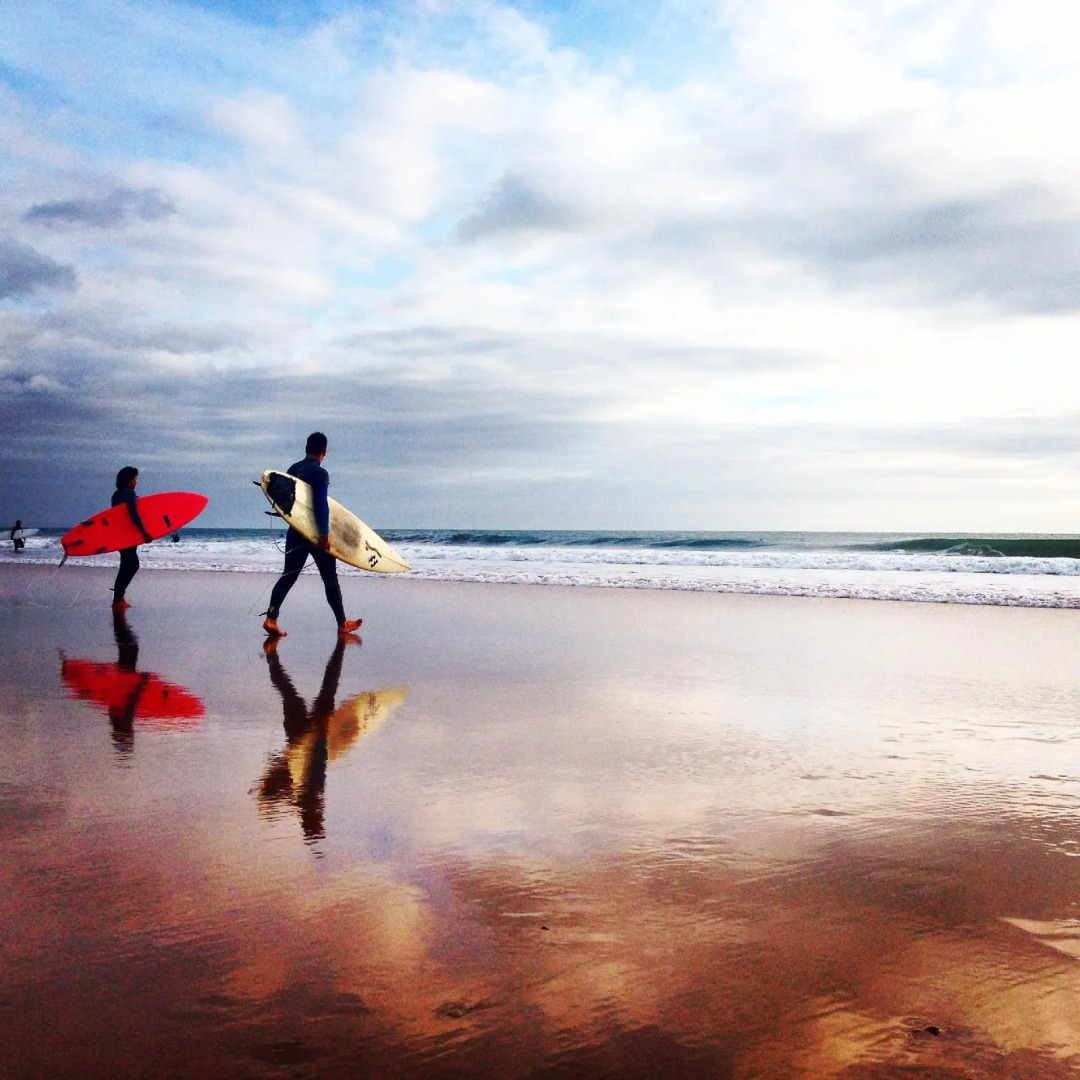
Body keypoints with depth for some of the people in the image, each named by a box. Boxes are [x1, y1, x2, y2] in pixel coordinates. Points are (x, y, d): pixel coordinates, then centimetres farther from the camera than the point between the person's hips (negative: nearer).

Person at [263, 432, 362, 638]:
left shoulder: (293, 469, 7)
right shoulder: (320, 473, -15)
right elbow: (321, 505, -22)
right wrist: (325, 534, -22)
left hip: (296, 530, 6)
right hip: (315, 532, -6)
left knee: (289, 575, 7)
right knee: (329, 577, 5)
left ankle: (271, 618, -5)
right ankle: (342, 623, 13)